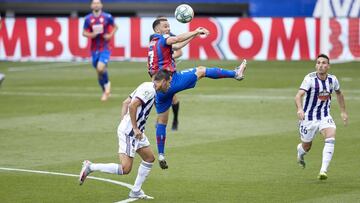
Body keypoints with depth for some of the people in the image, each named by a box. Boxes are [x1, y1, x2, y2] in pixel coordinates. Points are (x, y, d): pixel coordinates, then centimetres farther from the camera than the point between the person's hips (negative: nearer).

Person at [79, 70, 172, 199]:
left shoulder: (147, 87, 14)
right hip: (129, 132, -11)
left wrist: (124, 122, 14)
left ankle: (136, 191, 19)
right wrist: (135, 128, -21)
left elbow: (125, 103, 17)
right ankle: (90, 167, -4)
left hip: (136, 131, 11)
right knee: (125, 169, -11)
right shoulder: (149, 89, -15)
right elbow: (132, 106, -25)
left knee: (149, 158, 15)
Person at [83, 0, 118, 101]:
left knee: (101, 68, -22)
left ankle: (107, 83, 8)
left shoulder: (107, 17, -4)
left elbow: (115, 27, 10)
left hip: (105, 48, -3)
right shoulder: (88, 18, 1)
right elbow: (84, 32, 7)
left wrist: (110, 35, -8)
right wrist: (91, 34, -15)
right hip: (94, 49, 3)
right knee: (98, 71, 8)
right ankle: (105, 91, 28)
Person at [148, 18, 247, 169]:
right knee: (201, 71, 4)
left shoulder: (153, 43, 20)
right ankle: (236, 73, 9)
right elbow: (177, 39, -27)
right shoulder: (161, 39, -5)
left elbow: (177, 46, 29)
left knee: (161, 121, 10)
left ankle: (161, 155, 10)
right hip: (171, 81, -8)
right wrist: (196, 31, -22)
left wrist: (194, 35, 28)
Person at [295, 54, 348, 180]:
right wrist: (299, 109, -51)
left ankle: (323, 171, -27)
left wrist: (343, 112, 19)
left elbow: (339, 93, 19)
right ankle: (300, 151, 51)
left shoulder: (332, 80, -4)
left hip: (325, 116, 3)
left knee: (330, 138, -25)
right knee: (306, 147, 11)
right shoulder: (310, 79, -19)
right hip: (308, 117, -2)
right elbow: (298, 95, -32)